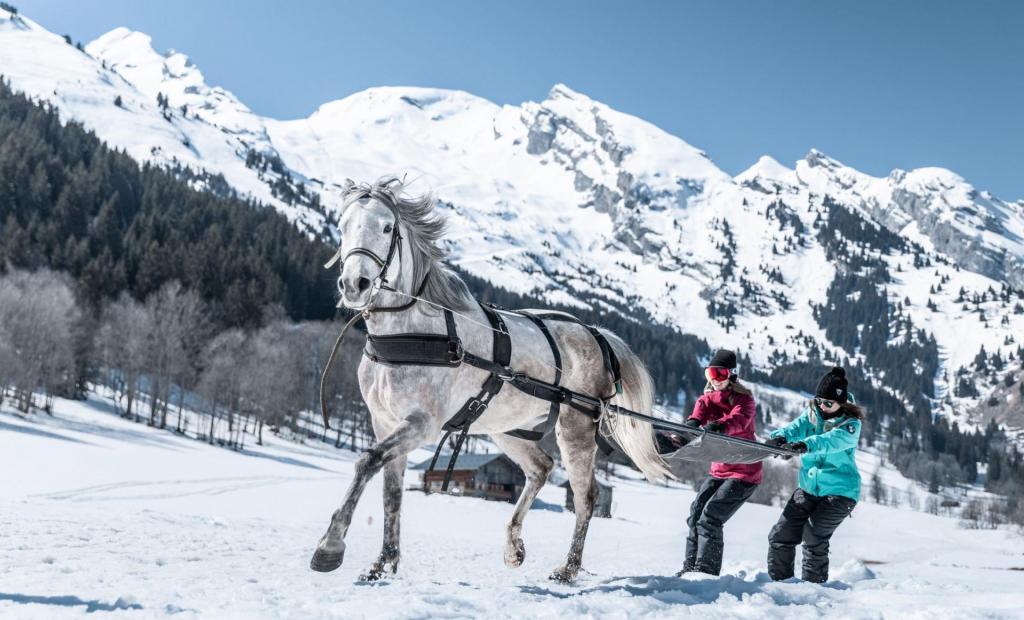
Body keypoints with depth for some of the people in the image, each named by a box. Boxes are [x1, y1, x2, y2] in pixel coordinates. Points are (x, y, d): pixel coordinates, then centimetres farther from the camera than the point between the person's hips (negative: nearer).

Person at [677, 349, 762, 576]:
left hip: (744, 471, -7)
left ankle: (706, 572, -10)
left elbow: (739, 419, -33)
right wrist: (693, 421, -44)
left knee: (709, 519, -16)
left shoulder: (744, 399, -10)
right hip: (718, 470, 7)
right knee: (695, 515, 5)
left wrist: (720, 425, -57)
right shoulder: (709, 397, 7)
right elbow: (702, 408, -18)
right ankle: (691, 568, 16)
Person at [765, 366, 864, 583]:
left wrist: (806, 444, -52)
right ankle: (780, 581, 18)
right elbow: (796, 427, -17)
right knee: (781, 535, 1)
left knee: (813, 535, -21)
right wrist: (780, 436, -41)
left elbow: (834, 439, -33)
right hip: (809, 487, 5)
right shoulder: (812, 414, 2)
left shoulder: (851, 423, -12)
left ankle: (814, 584, -4)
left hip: (840, 490, -5)